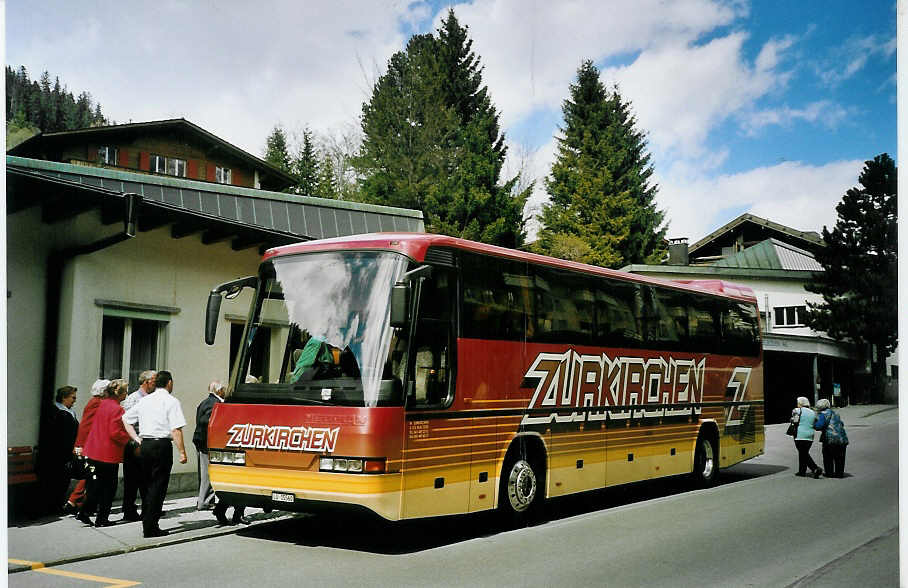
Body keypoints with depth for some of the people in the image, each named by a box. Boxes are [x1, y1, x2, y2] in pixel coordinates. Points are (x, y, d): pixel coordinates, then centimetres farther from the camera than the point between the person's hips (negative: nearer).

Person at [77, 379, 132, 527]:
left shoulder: (102, 404, 8)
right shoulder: (116, 409, -18)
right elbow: (115, 433, -22)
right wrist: (128, 438, -5)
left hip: (94, 452, 8)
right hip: (109, 454, -8)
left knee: (96, 486, 17)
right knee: (108, 487, 4)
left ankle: (84, 512, 13)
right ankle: (102, 519, 9)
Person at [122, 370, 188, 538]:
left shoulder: (145, 400, 13)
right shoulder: (171, 401, -6)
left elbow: (126, 419, 19)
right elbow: (176, 430, -14)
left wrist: (137, 439, 15)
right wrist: (182, 452, -10)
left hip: (145, 444, 6)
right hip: (162, 444, -6)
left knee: (148, 484, 16)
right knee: (158, 486, -3)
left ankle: (147, 523, 20)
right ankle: (151, 527, -4)